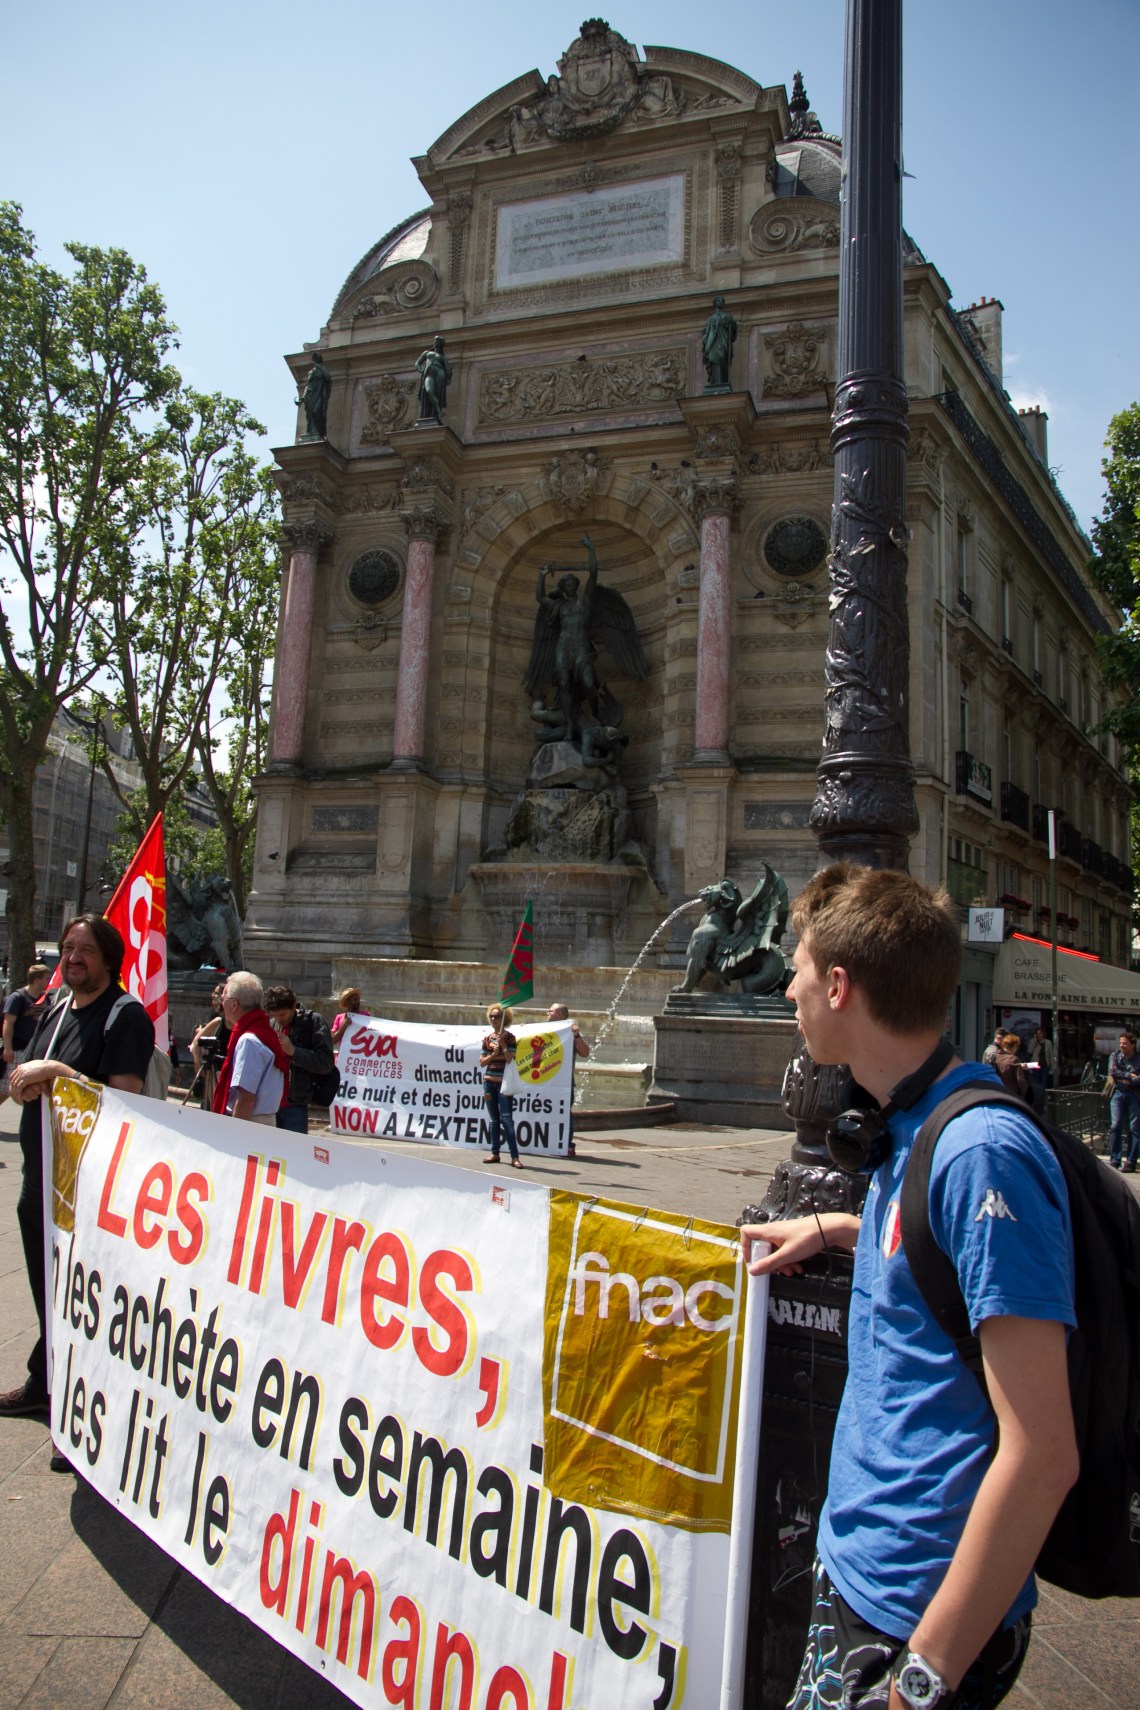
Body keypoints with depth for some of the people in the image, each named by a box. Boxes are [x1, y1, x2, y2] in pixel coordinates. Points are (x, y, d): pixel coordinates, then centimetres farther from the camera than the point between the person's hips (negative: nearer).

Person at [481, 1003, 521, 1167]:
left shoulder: (509, 1038, -2)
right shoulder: (487, 1038, 9)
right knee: (494, 1120, 9)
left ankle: (514, 1156, -13)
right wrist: (493, 1054, -9)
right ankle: (495, 1153, 14)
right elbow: (482, 1062, 6)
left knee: (506, 1119, -11)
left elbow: (511, 1059, -14)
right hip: (489, 1082, 5)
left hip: (504, 1083, -5)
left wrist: (502, 1043, -15)